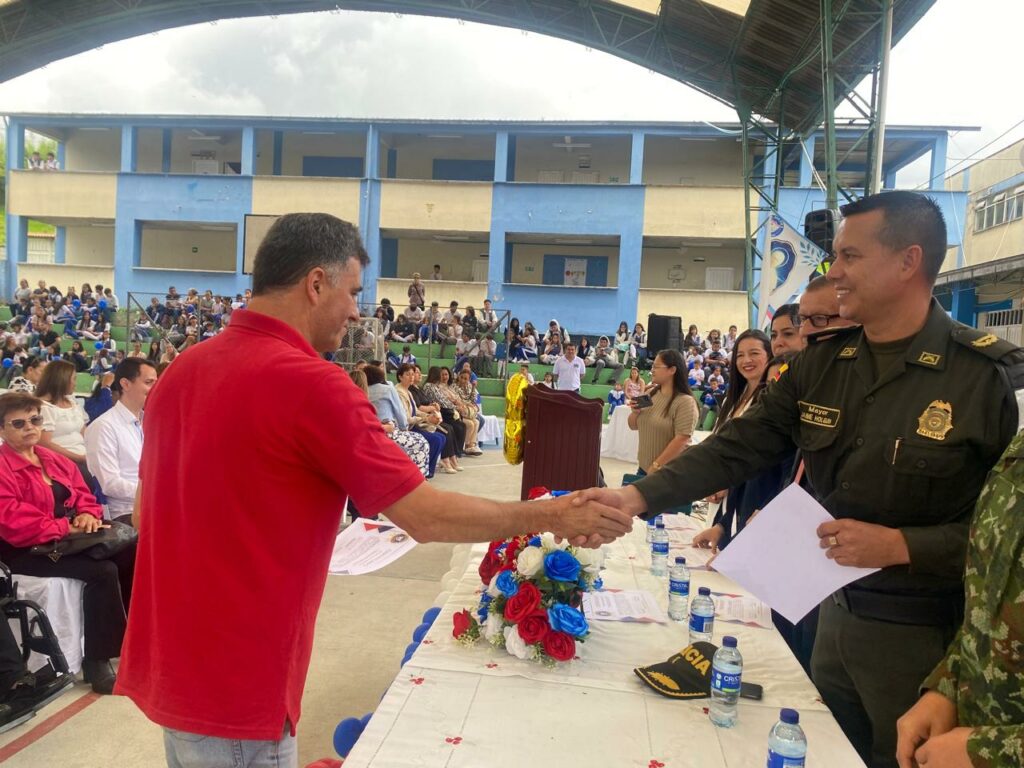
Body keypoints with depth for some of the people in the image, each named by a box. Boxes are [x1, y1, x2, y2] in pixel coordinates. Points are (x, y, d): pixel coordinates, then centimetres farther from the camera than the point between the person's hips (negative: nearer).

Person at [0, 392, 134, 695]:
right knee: (102, 571, -28)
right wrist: (65, 528, -21)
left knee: (129, 554, -14)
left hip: (68, 539, 8)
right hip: (26, 551, -7)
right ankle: (97, 663, -18)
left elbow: (83, 494, 16)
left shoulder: (54, 460, 16)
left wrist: (87, 515, -8)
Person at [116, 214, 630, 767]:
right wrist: (551, 516, -9)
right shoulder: (311, 382, -23)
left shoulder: (181, 370, 3)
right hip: (233, 678, -8)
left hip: (168, 660, 9)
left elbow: (147, 512, 13)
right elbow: (424, 516, -21)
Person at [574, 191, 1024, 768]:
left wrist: (903, 545, -25)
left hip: (926, 633, -5)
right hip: (836, 611, 6)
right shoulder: (822, 363, 0)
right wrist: (639, 497, -16)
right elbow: (740, 447, -5)